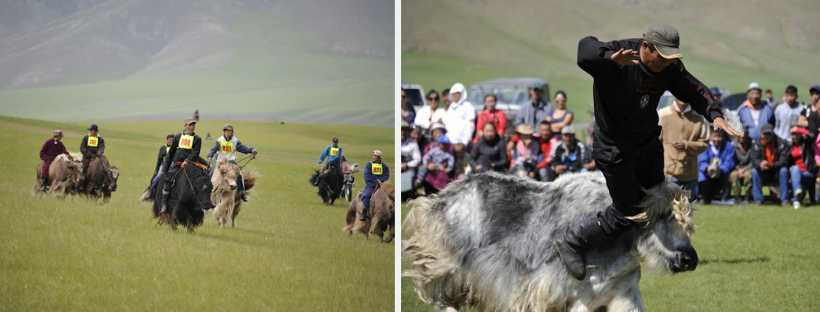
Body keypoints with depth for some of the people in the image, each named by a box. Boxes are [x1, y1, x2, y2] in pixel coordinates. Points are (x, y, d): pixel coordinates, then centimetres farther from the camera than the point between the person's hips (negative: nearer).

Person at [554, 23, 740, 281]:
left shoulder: (669, 68, -10)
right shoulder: (618, 58, -30)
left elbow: (695, 90, -1)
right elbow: (586, 48, -48)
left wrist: (715, 116, -20)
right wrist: (612, 57, -70)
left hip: (649, 143, 8)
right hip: (616, 150, -8)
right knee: (628, 214, -1)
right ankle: (571, 242, 18)